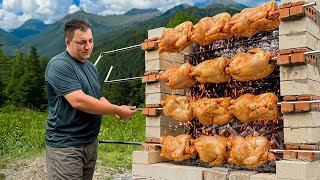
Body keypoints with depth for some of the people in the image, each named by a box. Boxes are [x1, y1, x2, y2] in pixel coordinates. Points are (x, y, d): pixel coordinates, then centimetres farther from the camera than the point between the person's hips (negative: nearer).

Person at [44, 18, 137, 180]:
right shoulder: (59, 65, -15)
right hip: (65, 146, -8)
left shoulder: (91, 67, 13)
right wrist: (117, 110, -19)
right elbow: (78, 101, -25)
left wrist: (116, 111, -2)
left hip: (90, 142, 8)